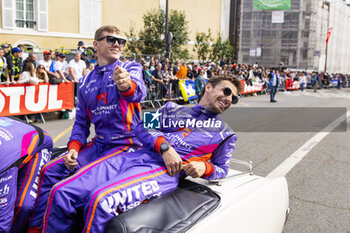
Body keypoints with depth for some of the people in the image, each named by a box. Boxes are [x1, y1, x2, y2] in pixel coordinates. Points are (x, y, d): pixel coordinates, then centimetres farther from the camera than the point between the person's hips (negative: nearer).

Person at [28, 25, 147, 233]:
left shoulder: (131, 68, -1)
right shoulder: (86, 82, 14)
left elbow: (139, 92, -26)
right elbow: (81, 122, 15)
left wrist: (127, 85, -51)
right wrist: (73, 148, -4)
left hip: (126, 144, -6)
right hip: (98, 144, 6)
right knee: (50, 171, -6)